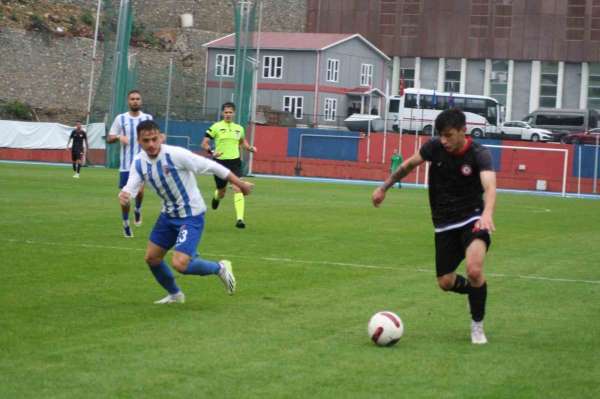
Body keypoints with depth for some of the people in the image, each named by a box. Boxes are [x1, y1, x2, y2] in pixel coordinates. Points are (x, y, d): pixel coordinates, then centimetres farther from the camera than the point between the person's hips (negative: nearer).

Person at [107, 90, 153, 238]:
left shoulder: (148, 118, 5)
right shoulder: (120, 118, 2)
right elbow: (109, 138, 6)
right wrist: (118, 137, -15)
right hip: (126, 164, 0)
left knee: (139, 190, -18)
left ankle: (138, 209, 14)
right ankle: (126, 223, 21)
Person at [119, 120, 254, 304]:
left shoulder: (175, 154, -26)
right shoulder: (139, 162, -7)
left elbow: (212, 166, -20)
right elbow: (131, 188, -15)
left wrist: (240, 184, -14)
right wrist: (123, 195, -40)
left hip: (191, 216, -7)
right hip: (168, 214, 7)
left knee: (180, 263, -19)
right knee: (151, 257, 13)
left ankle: (220, 268, 9)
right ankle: (175, 295, 38)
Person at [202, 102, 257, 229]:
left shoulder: (239, 128, 9)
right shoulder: (216, 127, -3)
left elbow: (243, 142, 27)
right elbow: (204, 143, -3)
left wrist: (250, 148, 7)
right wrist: (211, 152, -22)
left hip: (235, 161, 1)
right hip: (220, 161, -1)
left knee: (237, 188, -18)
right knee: (222, 192, 12)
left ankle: (239, 218, -22)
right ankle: (216, 197, 52)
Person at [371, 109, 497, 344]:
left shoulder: (479, 154, -20)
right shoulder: (435, 147, -8)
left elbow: (490, 186, -38)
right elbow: (409, 164, 12)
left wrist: (487, 213, -58)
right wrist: (384, 187, 17)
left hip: (471, 219, -4)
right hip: (444, 224, 4)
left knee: (474, 271, -28)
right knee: (445, 283, 3)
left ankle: (477, 325, -5)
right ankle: (478, 290, 38)